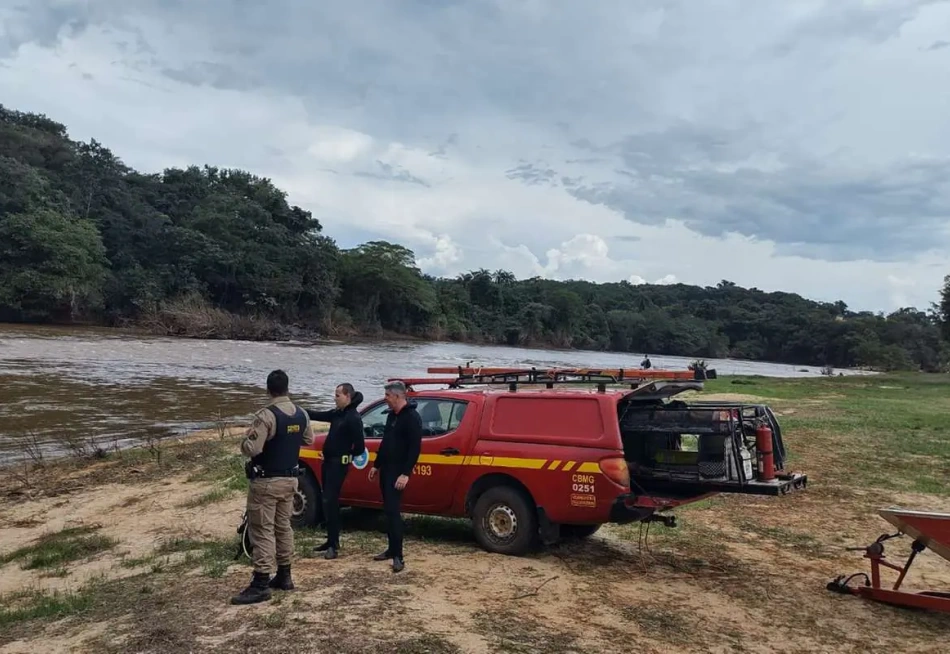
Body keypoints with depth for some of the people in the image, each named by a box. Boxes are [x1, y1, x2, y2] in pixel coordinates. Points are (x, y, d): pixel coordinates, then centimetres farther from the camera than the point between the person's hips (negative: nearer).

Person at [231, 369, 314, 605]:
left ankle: (261, 585, -2)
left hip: (266, 481, -7)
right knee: (283, 526, 17)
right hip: (290, 479, 7)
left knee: (262, 531, -3)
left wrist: (247, 437, -3)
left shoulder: (266, 415, -20)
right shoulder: (302, 414, 3)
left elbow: (251, 449, -24)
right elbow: (309, 440, 17)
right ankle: (284, 576, 24)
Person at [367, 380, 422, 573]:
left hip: (398, 471, -9)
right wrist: (376, 465, 22)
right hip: (386, 469, 9)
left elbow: (415, 448, -20)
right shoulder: (392, 415, 13)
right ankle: (392, 549, 22)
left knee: (393, 510, -12)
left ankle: (398, 556, -9)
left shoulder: (412, 417, -15)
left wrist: (405, 474, -24)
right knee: (388, 510, 13)